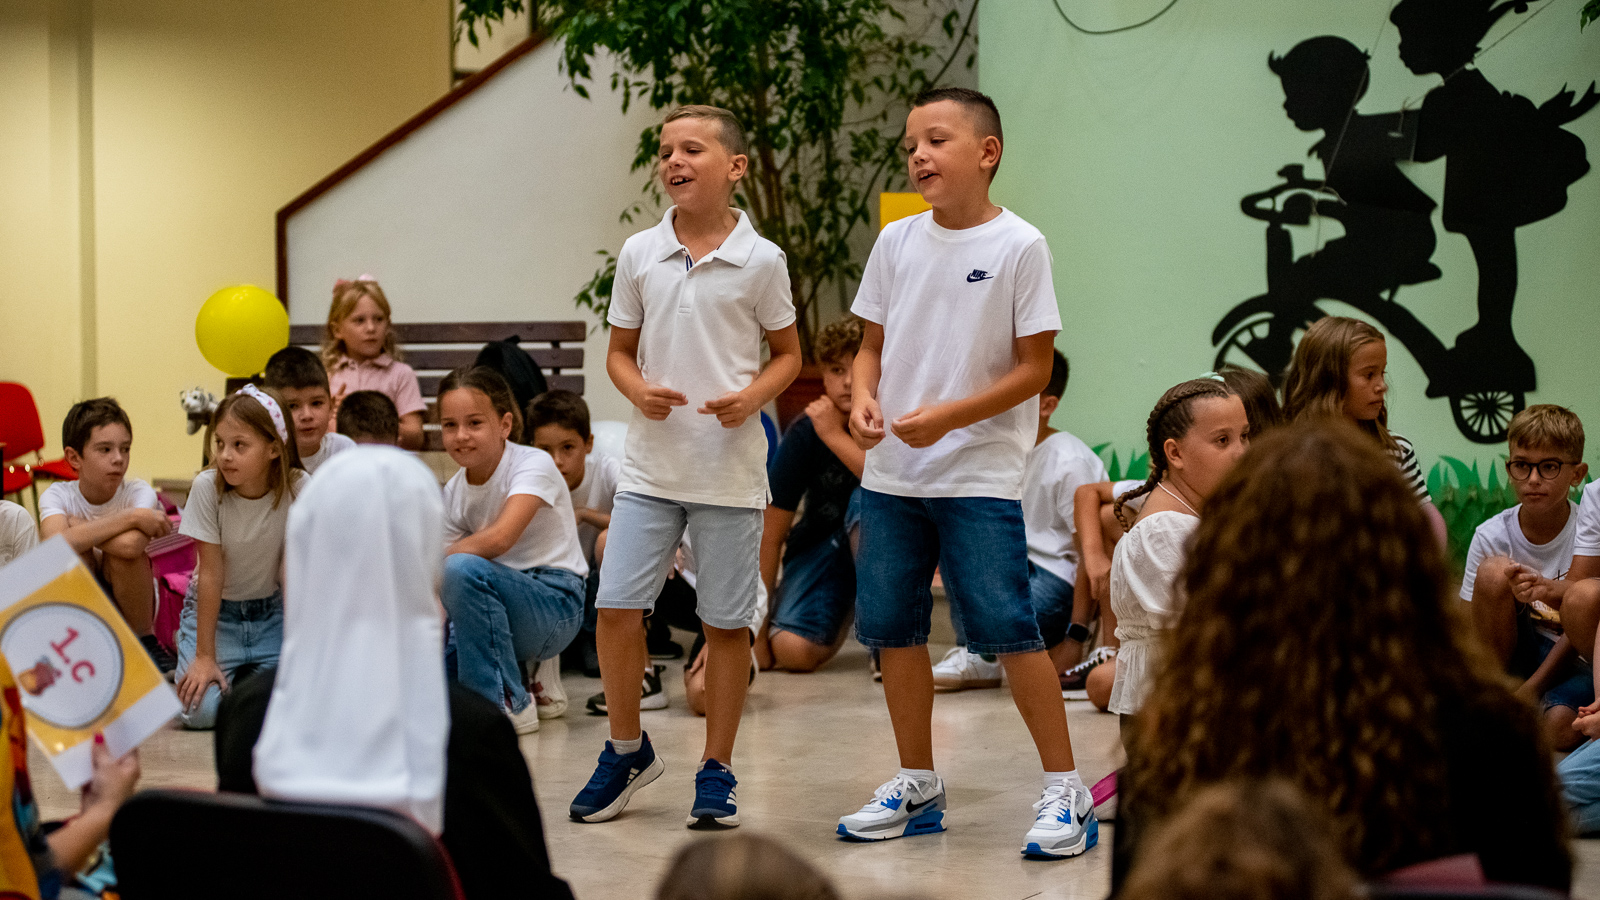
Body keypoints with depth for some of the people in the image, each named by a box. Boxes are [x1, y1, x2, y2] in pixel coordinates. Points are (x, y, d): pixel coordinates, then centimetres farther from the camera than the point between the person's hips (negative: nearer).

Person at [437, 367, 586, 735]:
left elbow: (500, 537, -29)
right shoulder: (453, 494, 6)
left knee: (463, 569, -33)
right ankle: (520, 676, 13)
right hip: (500, 601, 6)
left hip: (555, 605, -6)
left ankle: (508, 704, -20)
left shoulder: (534, 464, -12)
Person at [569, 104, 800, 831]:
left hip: (730, 468, -2)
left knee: (726, 622, 4)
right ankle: (627, 750, 18)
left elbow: (787, 354, 7)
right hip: (651, 464, 2)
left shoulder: (760, 260, -3)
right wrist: (639, 390, -10)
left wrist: (753, 396, -12)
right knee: (615, 607, -3)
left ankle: (716, 770, 17)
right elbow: (620, 352, 11)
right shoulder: (638, 254, 4)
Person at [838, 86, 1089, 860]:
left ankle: (1065, 789, 2)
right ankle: (917, 785, 23)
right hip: (892, 473, 5)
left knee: (1008, 627, -9)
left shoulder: (1018, 246, -7)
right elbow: (873, 344, 13)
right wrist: (863, 396, -8)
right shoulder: (897, 242, 7)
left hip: (980, 475, -5)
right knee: (893, 625, 9)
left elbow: (1034, 368, -7)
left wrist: (949, 416, -17)